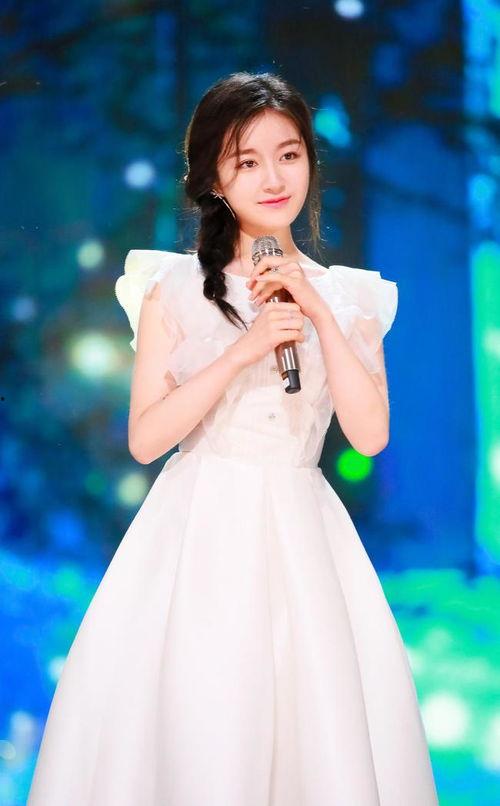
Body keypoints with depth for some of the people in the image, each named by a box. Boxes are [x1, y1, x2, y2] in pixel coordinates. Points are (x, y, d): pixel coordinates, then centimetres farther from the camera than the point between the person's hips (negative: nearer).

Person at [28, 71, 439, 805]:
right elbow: (144, 439, -6)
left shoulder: (348, 297, 6)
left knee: (319, 726, 2)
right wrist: (241, 352, -15)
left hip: (302, 538, 2)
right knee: (189, 726, -2)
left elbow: (369, 435, -4)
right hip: (199, 533, -2)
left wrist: (319, 314, -10)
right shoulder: (175, 288, -1)